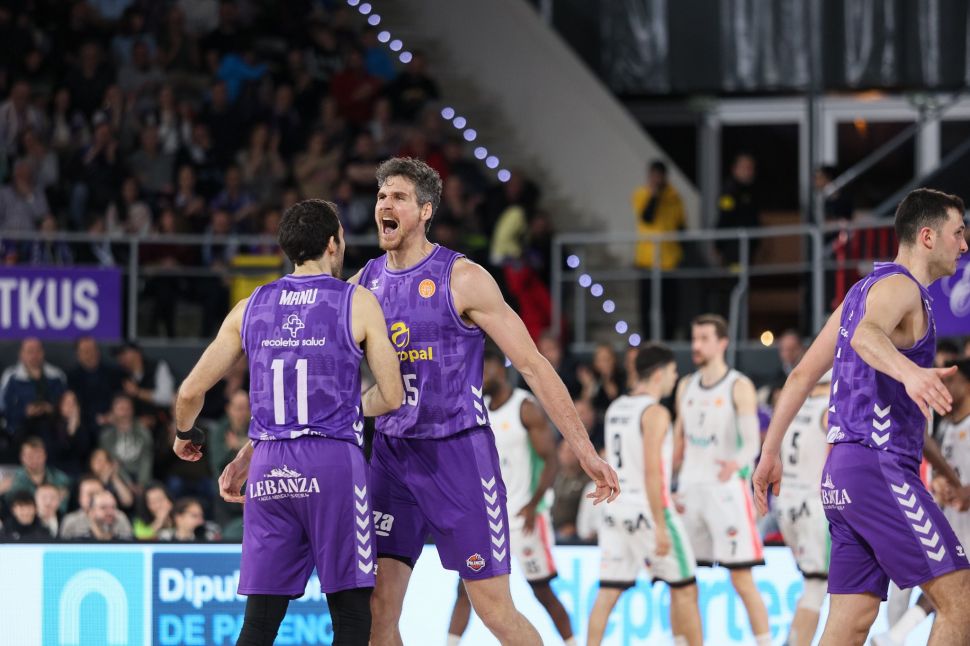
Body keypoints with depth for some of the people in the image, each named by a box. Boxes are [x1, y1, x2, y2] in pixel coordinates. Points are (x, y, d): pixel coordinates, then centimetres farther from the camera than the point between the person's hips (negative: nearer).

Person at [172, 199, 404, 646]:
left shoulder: (250, 308, 11)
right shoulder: (358, 303, 1)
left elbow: (190, 391, 13)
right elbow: (392, 396, 1)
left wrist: (184, 434, 34)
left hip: (269, 467, 4)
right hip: (334, 461, -4)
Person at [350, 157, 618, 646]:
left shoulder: (462, 279, -9)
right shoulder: (364, 285, 6)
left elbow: (532, 366, -9)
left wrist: (585, 451, -13)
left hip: (459, 454, -5)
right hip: (393, 454, 5)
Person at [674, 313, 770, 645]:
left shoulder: (739, 387, -7)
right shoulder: (686, 386, 11)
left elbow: (752, 441, -17)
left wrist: (737, 462, -39)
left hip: (727, 490, -6)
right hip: (690, 490, 6)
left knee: (741, 579, -8)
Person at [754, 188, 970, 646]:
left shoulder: (863, 291, 22)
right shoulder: (899, 286, -7)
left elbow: (801, 374, 24)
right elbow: (865, 335, -31)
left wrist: (770, 452, 26)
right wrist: (909, 371, -52)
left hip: (842, 471, 10)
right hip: (879, 468, -10)